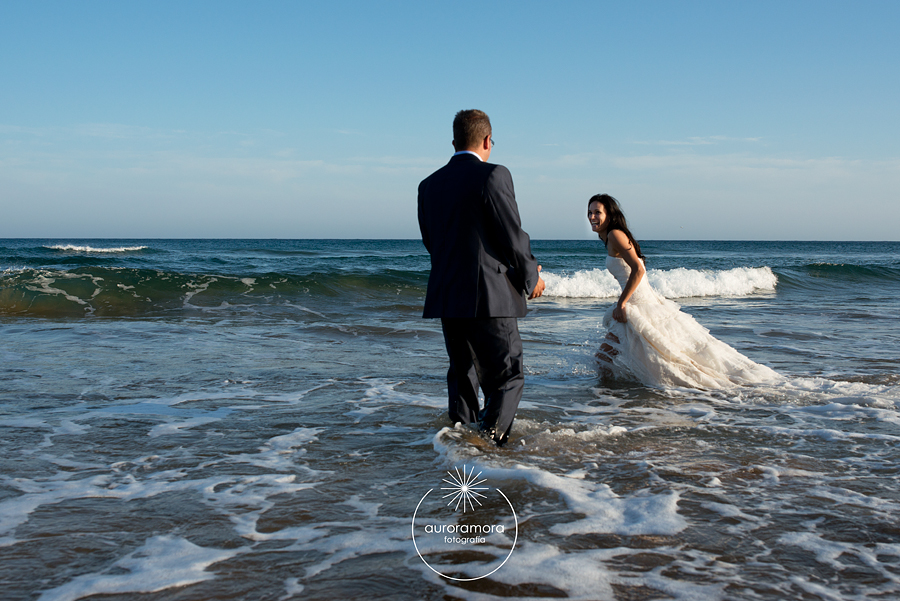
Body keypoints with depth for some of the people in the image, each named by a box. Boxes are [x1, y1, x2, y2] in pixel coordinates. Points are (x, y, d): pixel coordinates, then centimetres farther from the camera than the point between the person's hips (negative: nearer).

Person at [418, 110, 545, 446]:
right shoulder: (493, 175, -9)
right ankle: (490, 439, -13)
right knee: (508, 378, 2)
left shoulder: (428, 185, 10)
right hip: (490, 296, -6)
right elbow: (512, 236, -10)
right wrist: (531, 276, 6)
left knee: (462, 377, 17)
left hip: (445, 298, 6)